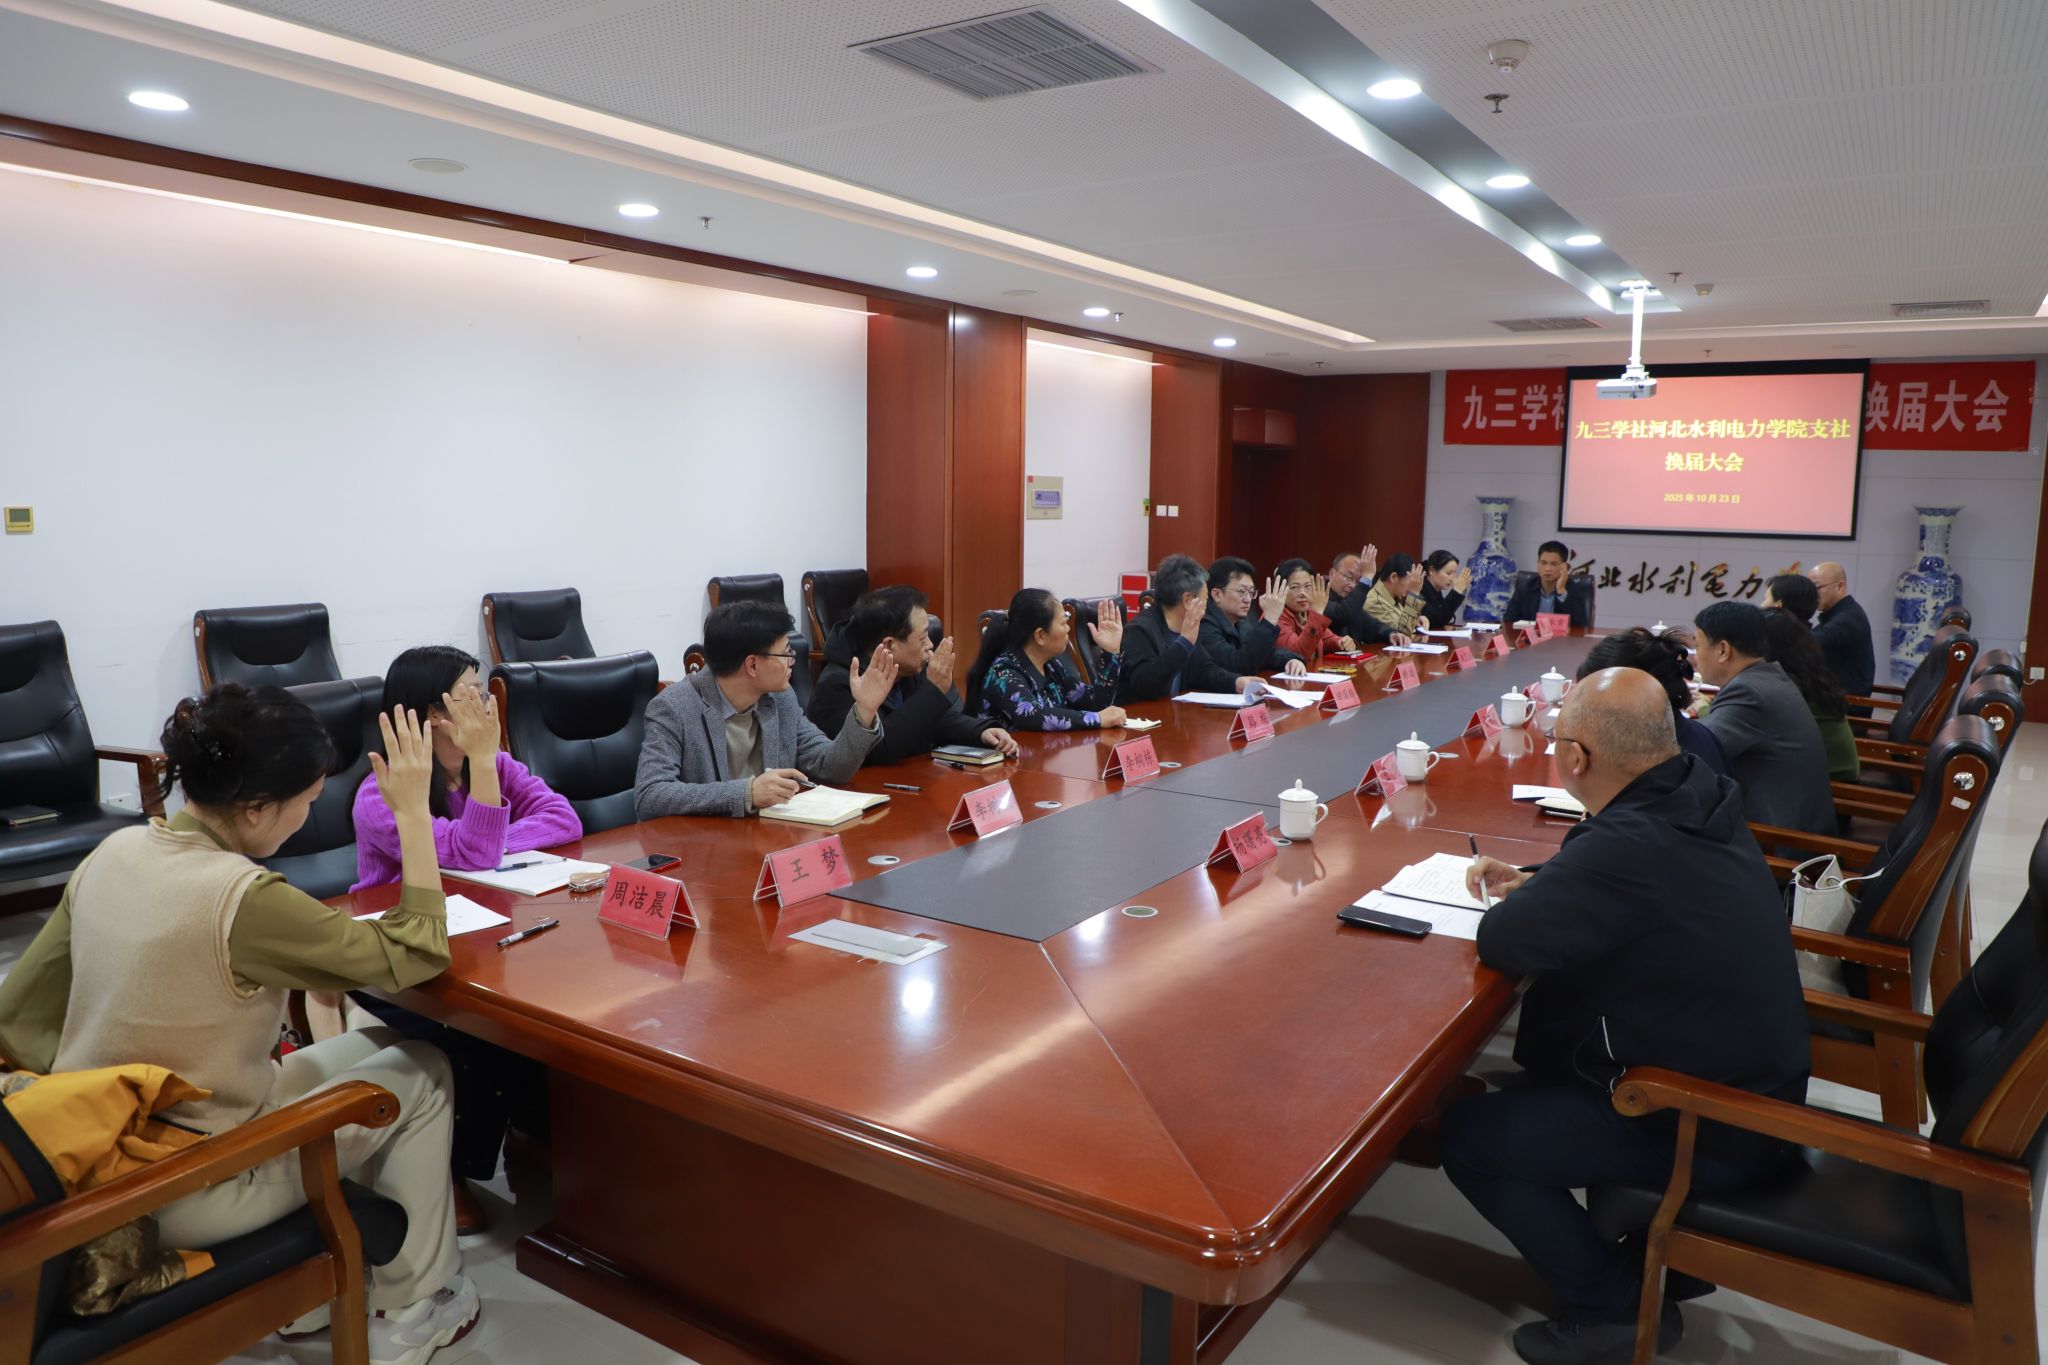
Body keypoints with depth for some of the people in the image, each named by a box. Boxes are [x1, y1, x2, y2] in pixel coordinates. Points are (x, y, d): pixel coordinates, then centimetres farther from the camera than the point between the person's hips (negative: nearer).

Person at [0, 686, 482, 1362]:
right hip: (184, 1194, -7)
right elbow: (419, 952, -18)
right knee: (423, 1073, 9)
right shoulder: (244, 899, -28)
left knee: (370, 1047, 22)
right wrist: (413, 811, -15)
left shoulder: (114, 851, -5)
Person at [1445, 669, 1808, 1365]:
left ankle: (1618, 1305, 11)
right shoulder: (1702, 797, -4)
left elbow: (1500, 942, -26)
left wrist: (1524, 901, -5)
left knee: (1465, 1135, -4)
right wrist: (1535, 880, 5)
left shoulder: (1628, 846, -33)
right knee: (1546, 1026, 25)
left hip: (1716, 1136, -9)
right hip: (1765, 1082, 9)